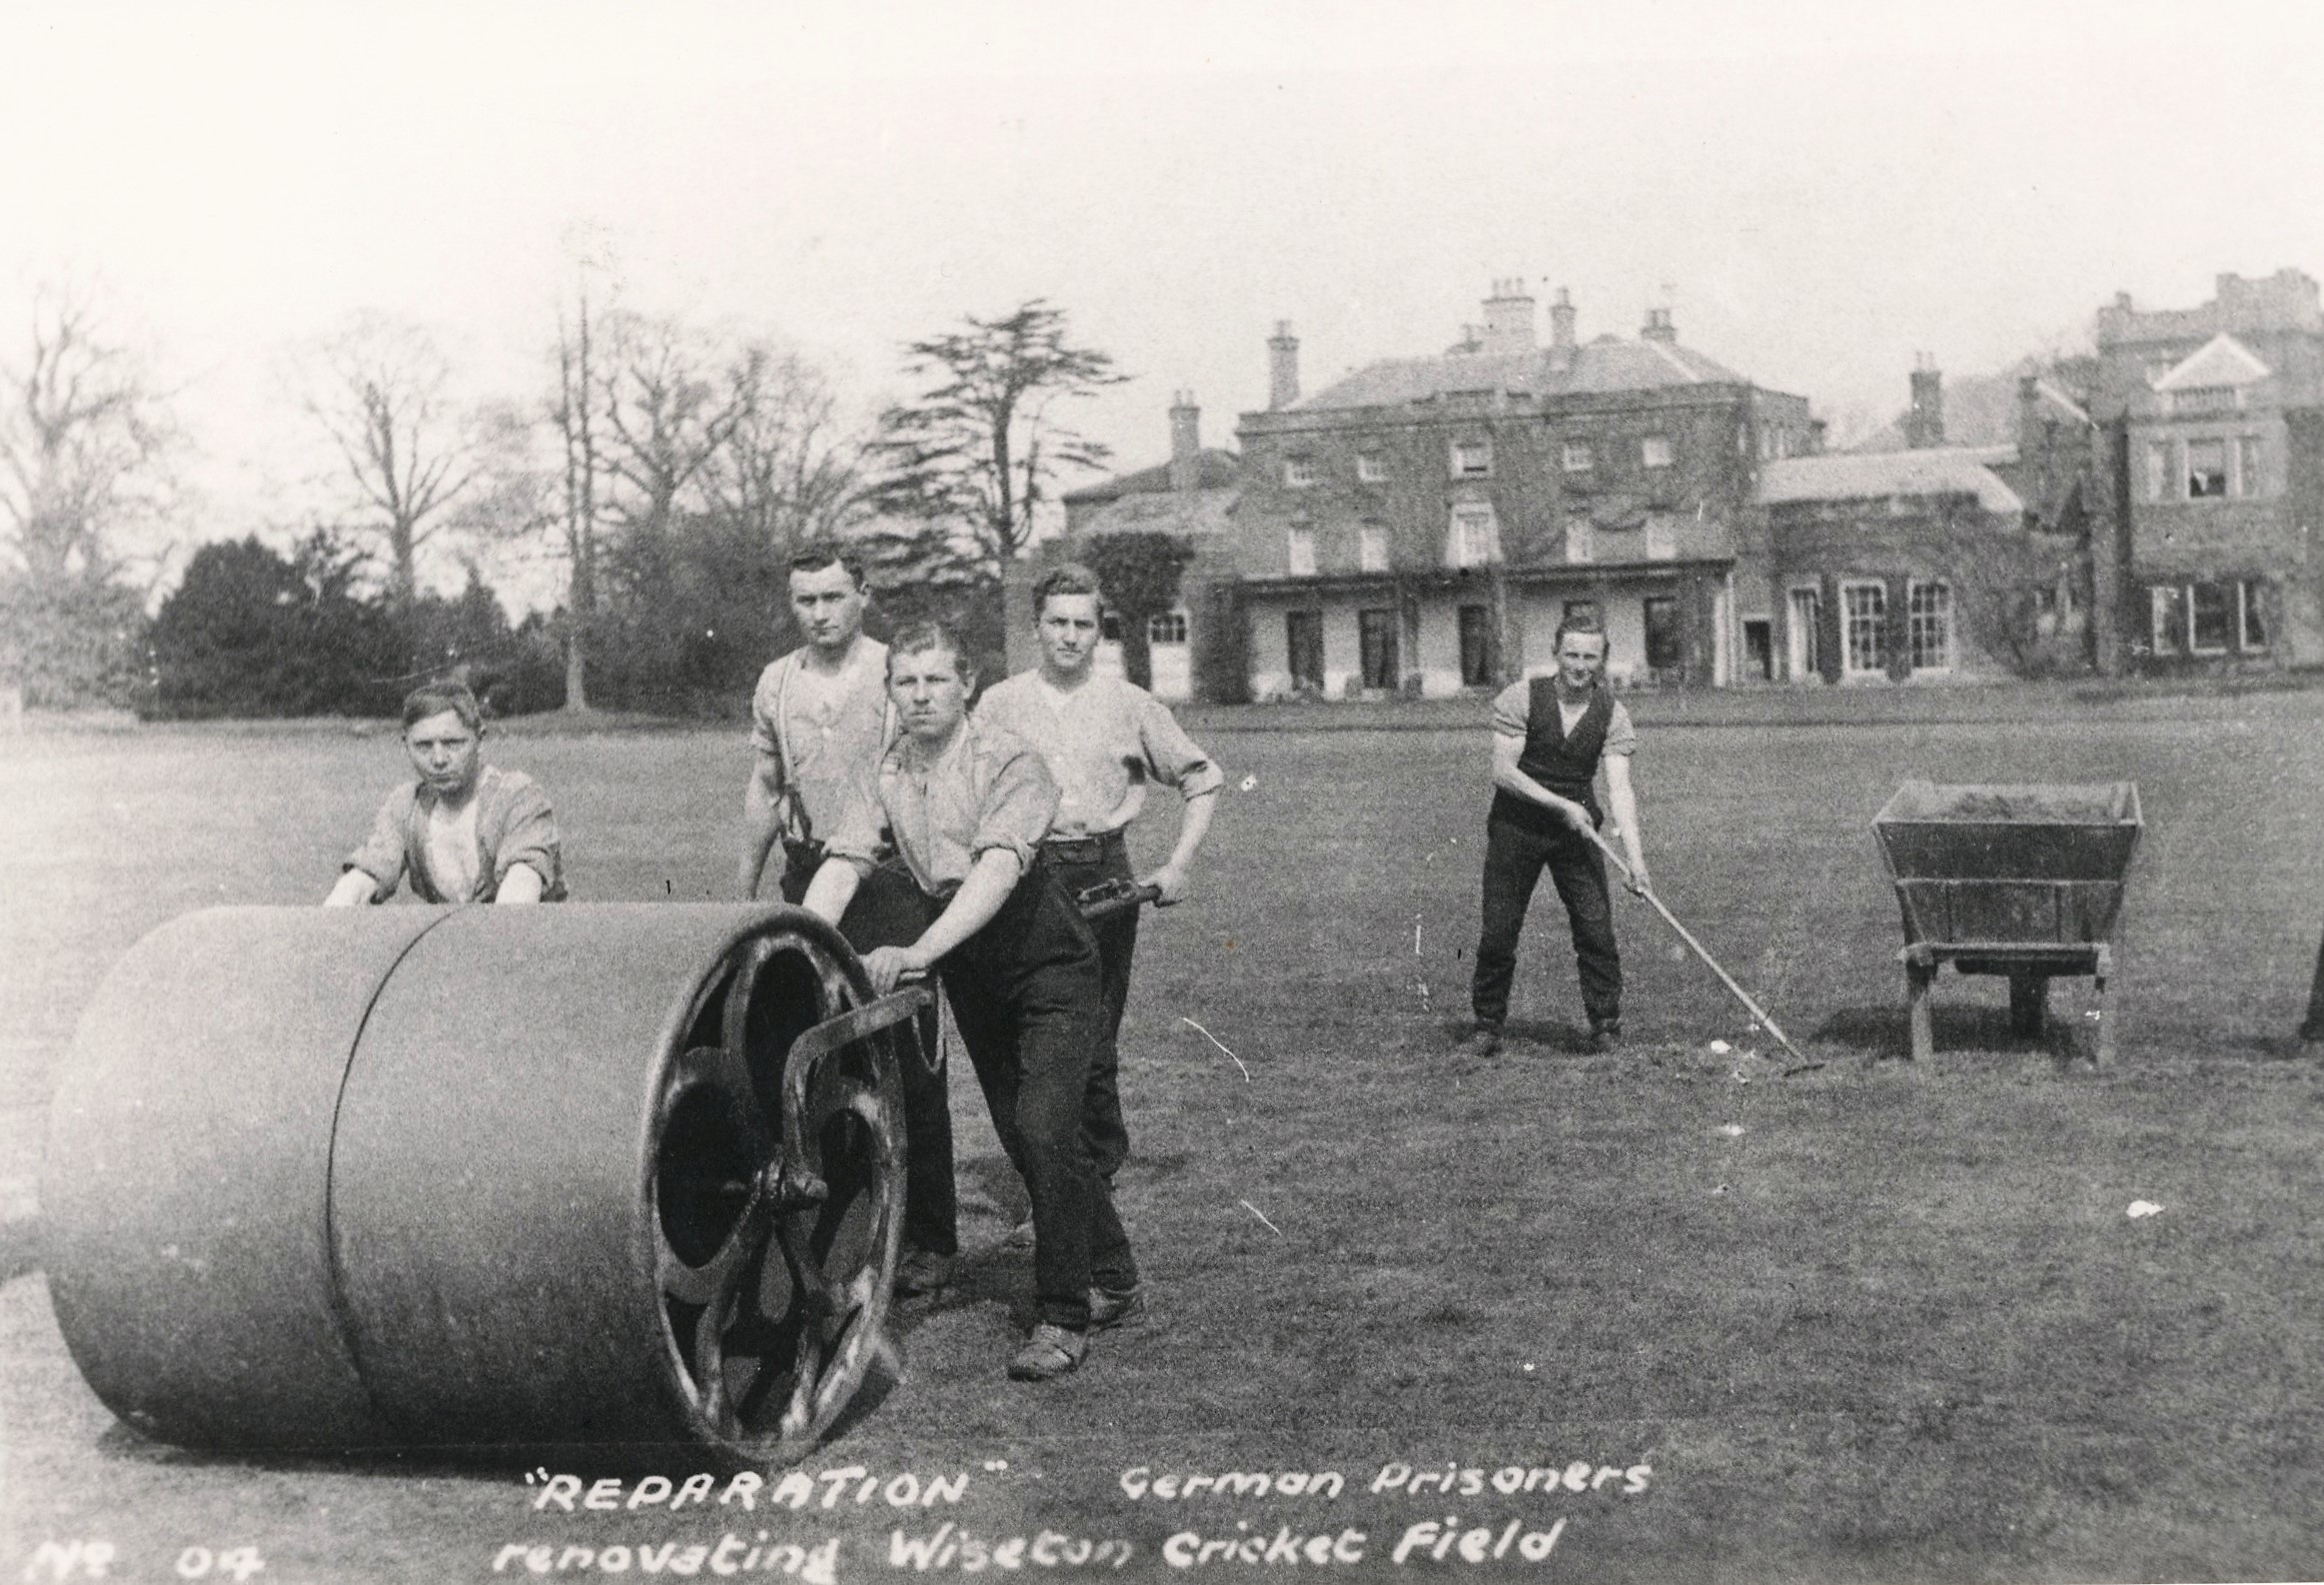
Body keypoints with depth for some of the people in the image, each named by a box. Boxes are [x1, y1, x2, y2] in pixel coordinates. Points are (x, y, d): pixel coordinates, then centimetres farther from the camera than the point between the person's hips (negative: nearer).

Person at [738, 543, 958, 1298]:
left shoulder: (899, 675, -5)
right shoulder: (775, 683, 9)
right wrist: (744, 893, 17)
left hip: (891, 884, -4)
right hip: (808, 884, 4)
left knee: (909, 1063, -1)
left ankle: (928, 1238, 7)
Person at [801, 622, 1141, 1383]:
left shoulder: (1008, 761, -19)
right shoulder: (886, 773, 0)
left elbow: (998, 866, -33)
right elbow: (843, 863, -7)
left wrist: (919, 952, -44)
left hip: (1048, 964, -6)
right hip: (970, 974, 7)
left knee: (1043, 1129, -18)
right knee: (1021, 1134, 12)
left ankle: (1063, 1317, -6)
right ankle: (1115, 1285, 29)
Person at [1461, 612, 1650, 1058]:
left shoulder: (1613, 714, -7)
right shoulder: (1521, 698, -12)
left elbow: (1619, 788, -15)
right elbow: (1503, 771, -15)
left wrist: (1634, 855, -27)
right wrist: (1562, 805, -22)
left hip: (1577, 827, 1)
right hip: (1516, 825, -1)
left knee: (1596, 929, -6)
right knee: (1497, 932, 0)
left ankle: (1606, 1028, 7)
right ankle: (1487, 1026, 15)